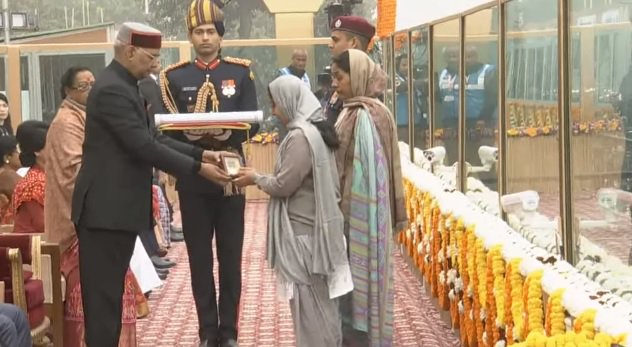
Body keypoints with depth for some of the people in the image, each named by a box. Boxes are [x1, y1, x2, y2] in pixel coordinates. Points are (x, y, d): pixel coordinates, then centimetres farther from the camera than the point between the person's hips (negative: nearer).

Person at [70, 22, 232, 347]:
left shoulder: (125, 86, 15)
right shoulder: (112, 89, -18)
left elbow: (153, 138, 14)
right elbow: (143, 147, -22)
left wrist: (200, 153, 3)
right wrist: (197, 168, -18)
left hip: (119, 207, 10)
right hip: (106, 208, -10)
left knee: (111, 292, 15)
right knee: (103, 295, -4)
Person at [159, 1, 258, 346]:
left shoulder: (241, 73, 4)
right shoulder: (174, 77, 5)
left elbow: (252, 123, -3)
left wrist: (228, 133, -22)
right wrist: (188, 134, -20)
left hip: (231, 177, 0)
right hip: (192, 179, 0)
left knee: (230, 258, 6)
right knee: (199, 259, 5)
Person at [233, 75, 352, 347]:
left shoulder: (300, 136, -19)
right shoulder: (314, 129, 11)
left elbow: (284, 185, -17)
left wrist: (256, 179, -1)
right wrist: (263, 178, 12)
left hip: (303, 230, -9)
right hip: (314, 227, 9)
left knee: (309, 302, -2)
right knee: (320, 300, 14)